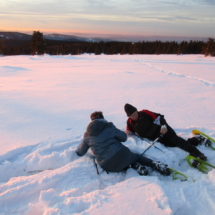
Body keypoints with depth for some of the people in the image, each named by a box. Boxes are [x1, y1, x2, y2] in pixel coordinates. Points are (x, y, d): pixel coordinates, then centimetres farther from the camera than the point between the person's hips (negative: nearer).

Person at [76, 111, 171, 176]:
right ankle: (155, 164, 6)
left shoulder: (87, 135, 9)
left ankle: (136, 166, 3)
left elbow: (80, 152, 19)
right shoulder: (108, 126, 2)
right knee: (135, 156, 28)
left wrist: (78, 150, 43)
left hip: (107, 165, 3)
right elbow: (124, 137, 5)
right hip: (120, 154, -2)